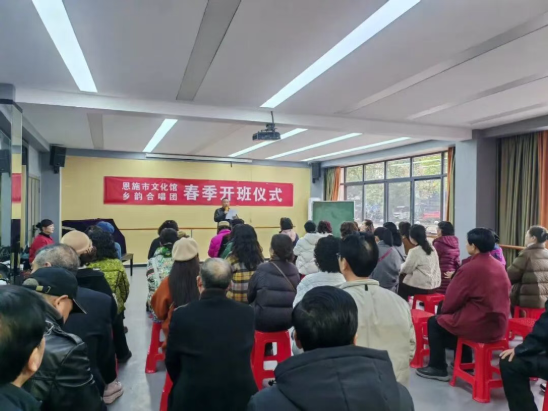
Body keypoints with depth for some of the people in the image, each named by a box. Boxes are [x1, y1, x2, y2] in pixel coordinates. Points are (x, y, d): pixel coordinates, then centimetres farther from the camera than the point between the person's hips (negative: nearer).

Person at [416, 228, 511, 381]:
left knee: (434, 322, 11)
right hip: (498, 325, 8)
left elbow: (453, 299, -10)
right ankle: (465, 361, 37)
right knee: (455, 317, 30)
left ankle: (437, 368, 16)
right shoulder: (499, 266, 6)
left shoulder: (470, 268, -16)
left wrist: (443, 310, 12)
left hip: (479, 326, -8)